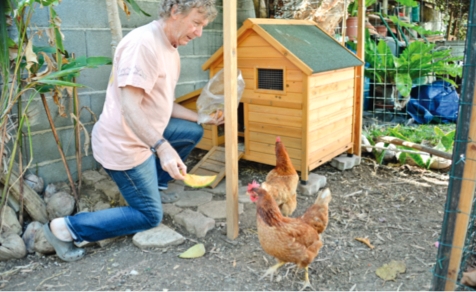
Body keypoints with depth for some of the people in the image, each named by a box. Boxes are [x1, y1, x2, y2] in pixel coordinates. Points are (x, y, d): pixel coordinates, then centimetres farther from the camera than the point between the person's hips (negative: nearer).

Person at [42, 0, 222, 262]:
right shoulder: (143, 43, -23)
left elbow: (162, 105, 13)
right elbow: (129, 107, -30)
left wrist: (202, 118, 7)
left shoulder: (170, 50, 8)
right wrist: (162, 147, -38)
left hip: (143, 131, 9)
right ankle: (65, 228, 3)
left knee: (193, 131, 18)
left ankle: (154, 185, 24)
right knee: (150, 216, 0)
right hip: (123, 144, -9)